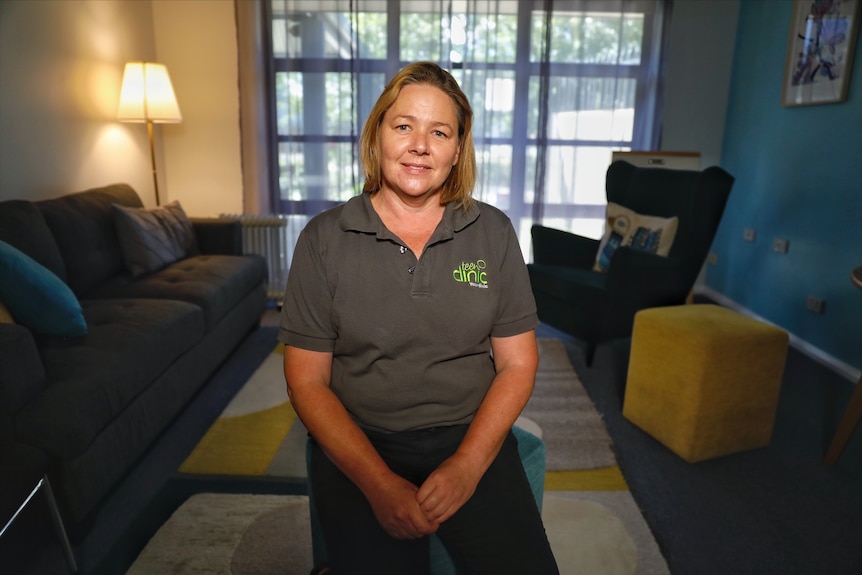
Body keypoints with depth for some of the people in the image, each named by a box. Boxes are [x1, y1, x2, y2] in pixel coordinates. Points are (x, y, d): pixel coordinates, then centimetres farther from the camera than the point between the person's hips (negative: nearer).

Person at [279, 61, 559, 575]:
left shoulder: (494, 233, 2)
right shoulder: (325, 239, -2)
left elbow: (517, 364, 2)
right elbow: (307, 381, -3)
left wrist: (467, 465, -12)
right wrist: (378, 483, -15)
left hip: (473, 438, 1)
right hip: (359, 445, 0)